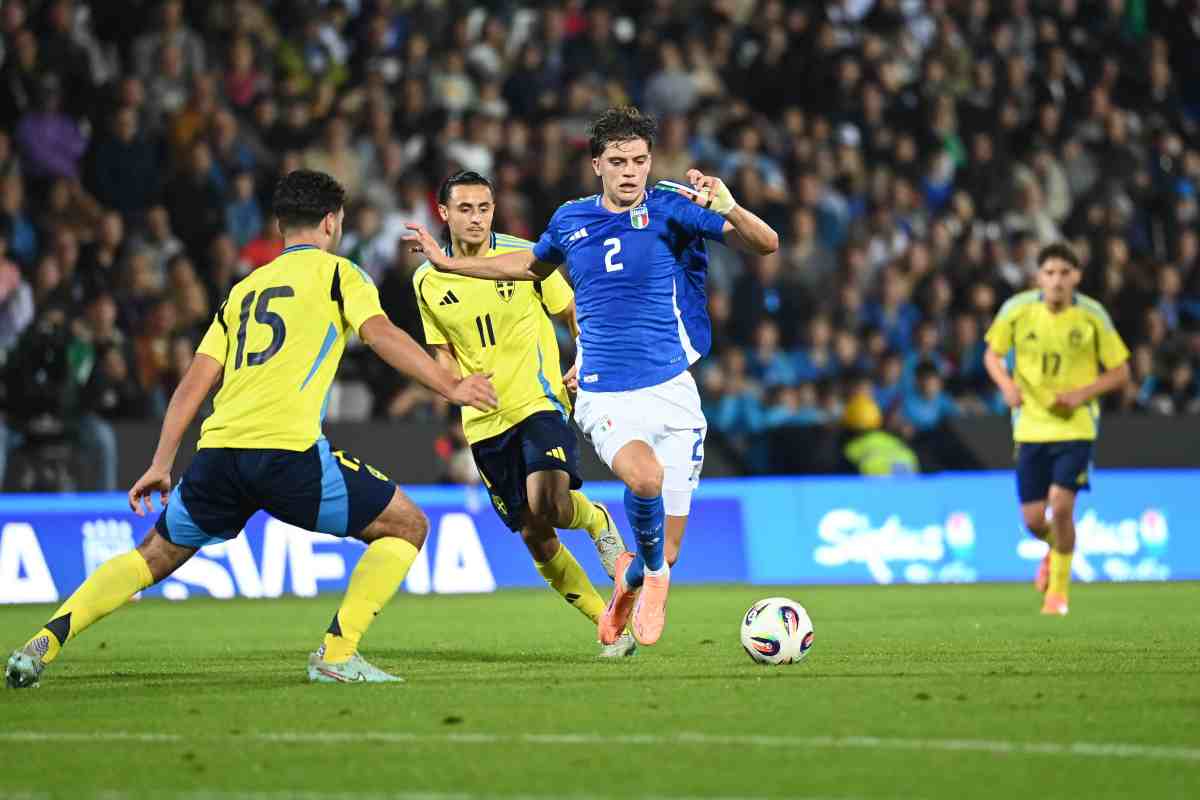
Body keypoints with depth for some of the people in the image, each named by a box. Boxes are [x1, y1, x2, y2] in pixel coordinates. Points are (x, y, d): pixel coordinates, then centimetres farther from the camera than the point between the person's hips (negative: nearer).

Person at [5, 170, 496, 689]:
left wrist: (161, 465, 22)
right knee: (407, 527, 8)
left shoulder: (244, 290, 27)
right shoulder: (336, 272, 12)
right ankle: (337, 655, -3)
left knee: (156, 556, 23)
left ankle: (43, 644, 9)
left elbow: (194, 383, 22)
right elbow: (381, 335, -6)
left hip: (219, 451, 6)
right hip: (289, 451, -6)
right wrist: (451, 388, -8)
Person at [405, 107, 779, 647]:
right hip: (605, 398, 0)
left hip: (671, 390, 0)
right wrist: (449, 263, 29)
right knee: (645, 477, -35)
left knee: (665, 556, 2)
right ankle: (652, 573, -5)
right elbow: (533, 265, 30)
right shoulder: (570, 219, 6)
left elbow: (765, 244, -10)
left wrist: (727, 207, -29)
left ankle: (631, 581, 40)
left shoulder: (668, 208, -4)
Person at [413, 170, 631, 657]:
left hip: (539, 402, -4)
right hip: (484, 422, 4)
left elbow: (576, 315, 7)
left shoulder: (524, 256, -4)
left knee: (549, 509, -28)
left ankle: (597, 522, 9)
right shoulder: (428, 281, 4)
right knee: (533, 536, 4)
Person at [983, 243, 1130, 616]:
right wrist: (1006, 385, -13)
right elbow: (992, 354, 8)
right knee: (1033, 519, 1)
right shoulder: (1017, 309, -6)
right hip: (1031, 427, 2)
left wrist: (1082, 393, -17)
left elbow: (1120, 372, -1)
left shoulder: (1092, 316, -9)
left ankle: (1059, 588, 4)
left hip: (1076, 426, -2)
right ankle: (1055, 549, 40)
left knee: (1061, 504, -18)